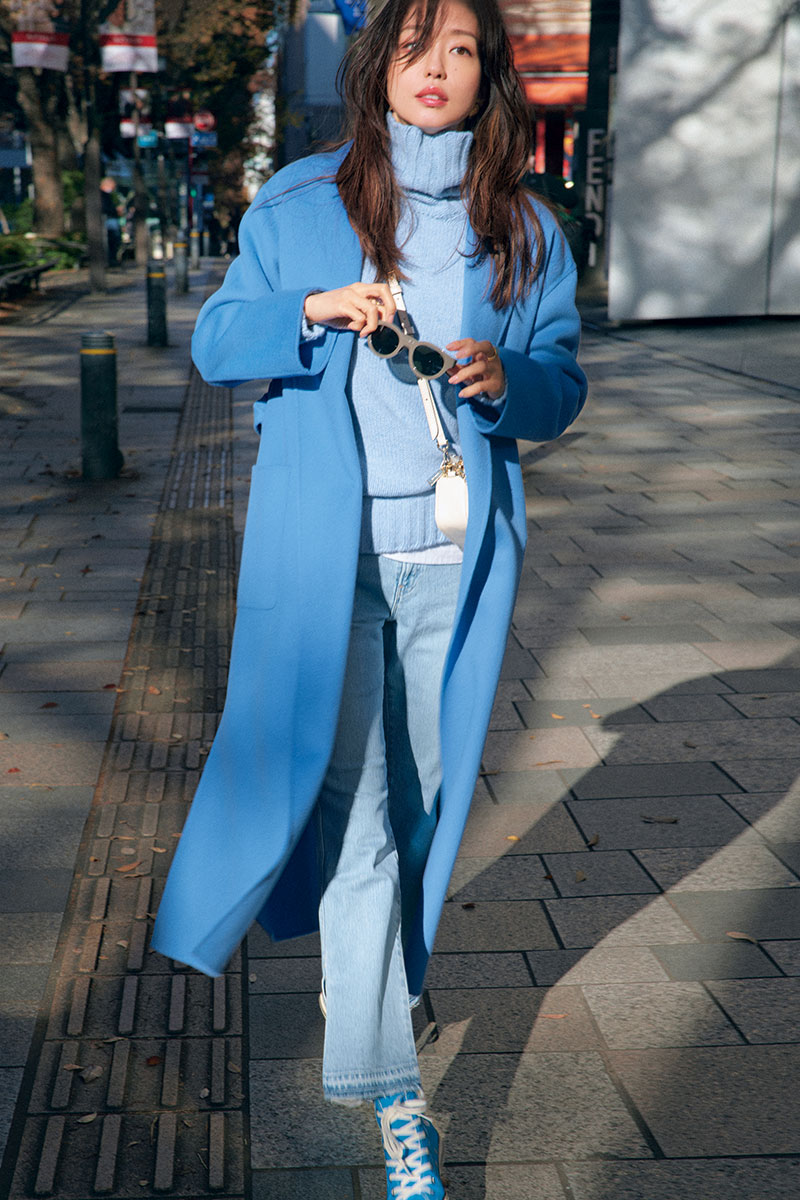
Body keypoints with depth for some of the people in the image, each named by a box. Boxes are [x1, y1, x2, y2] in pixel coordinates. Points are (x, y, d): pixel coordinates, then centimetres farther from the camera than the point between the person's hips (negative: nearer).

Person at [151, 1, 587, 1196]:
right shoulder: (300, 203, 3)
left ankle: (368, 970, 40)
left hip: (456, 551, 2)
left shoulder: (522, 228, 6)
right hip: (326, 549, -2)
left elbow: (563, 381, 9)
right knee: (353, 804, -4)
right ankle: (389, 1086, 3)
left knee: (423, 791, 12)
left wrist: (507, 379, -14)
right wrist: (310, 310, -15)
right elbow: (213, 341, 4)